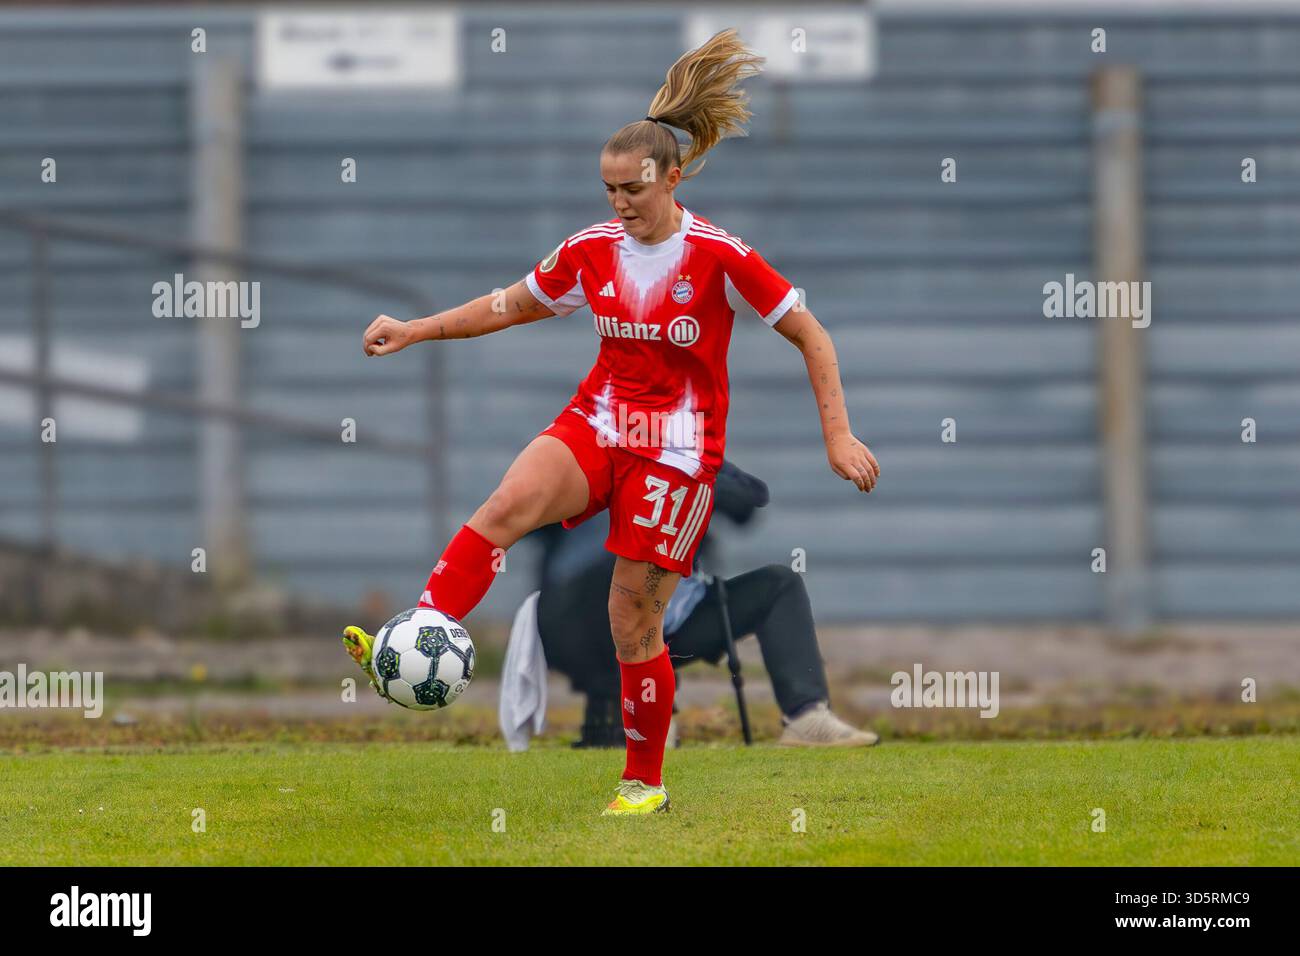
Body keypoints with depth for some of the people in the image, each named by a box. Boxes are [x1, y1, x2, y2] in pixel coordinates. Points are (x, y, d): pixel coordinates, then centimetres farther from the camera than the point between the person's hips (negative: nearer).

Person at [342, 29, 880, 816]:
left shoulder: (719, 257, -12)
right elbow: (510, 306, 17)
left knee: (634, 624, -2)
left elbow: (811, 337, -6)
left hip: (678, 449, -4)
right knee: (507, 505, -27)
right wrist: (414, 331, 11)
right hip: (598, 422, 4)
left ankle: (646, 782, 18)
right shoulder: (592, 251, 2)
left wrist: (838, 436, -12)